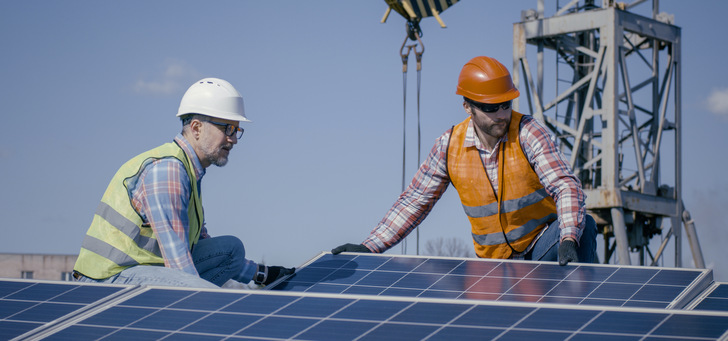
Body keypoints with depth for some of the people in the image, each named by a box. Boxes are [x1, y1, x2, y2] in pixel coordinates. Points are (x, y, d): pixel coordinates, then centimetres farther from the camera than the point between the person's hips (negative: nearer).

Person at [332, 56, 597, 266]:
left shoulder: (527, 132, -13)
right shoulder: (450, 146, -3)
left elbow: (566, 185, -22)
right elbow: (415, 200, 7)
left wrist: (569, 239, -41)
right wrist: (370, 247, -1)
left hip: (544, 243, -2)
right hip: (498, 262, 2)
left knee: (583, 224, -31)